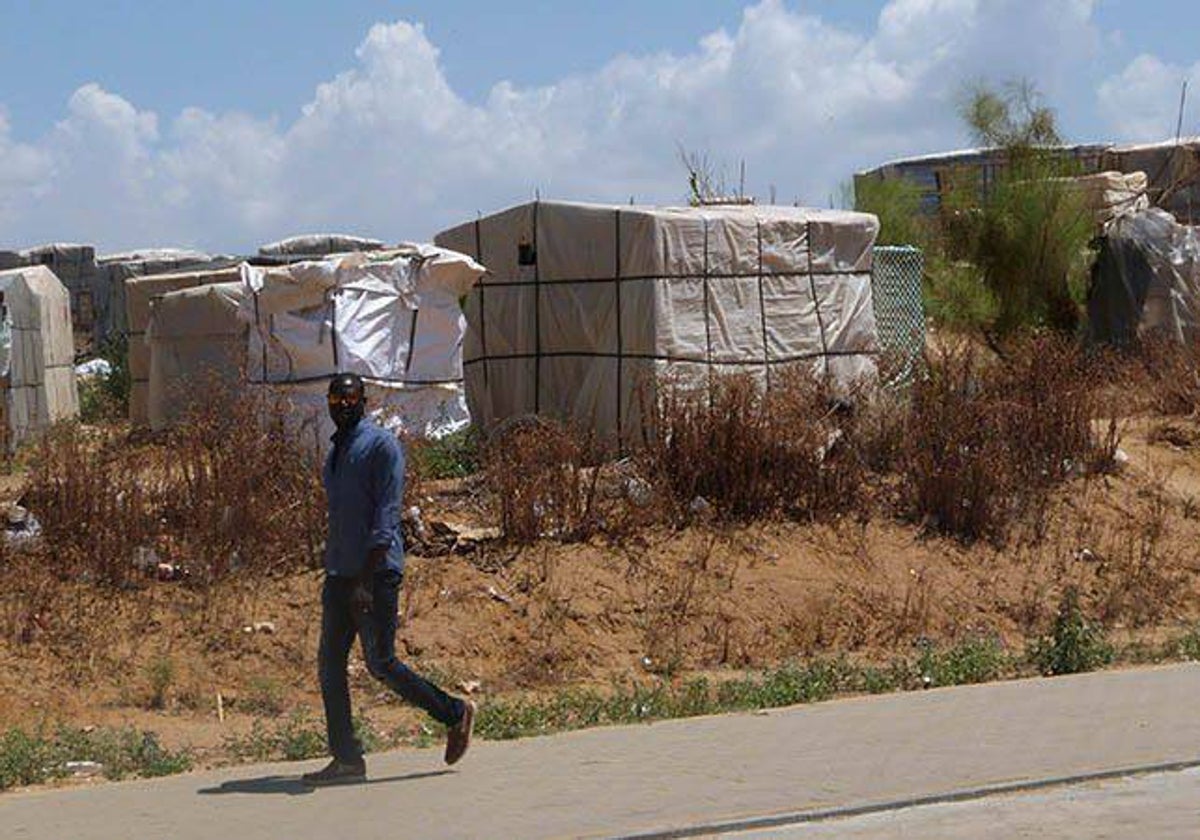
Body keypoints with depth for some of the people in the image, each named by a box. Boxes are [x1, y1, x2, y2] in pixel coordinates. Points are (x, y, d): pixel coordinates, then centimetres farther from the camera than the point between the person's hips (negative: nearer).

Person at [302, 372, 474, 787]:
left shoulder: (382, 446, -8)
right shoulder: (335, 453, 18)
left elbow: (386, 516, -15)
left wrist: (365, 579, -22)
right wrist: (335, 573, 18)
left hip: (376, 572, -8)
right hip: (339, 576, 8)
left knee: (381, 663, -6)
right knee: (329, 663, 3)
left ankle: (455, 714, 13)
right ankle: (347, 758, 7)